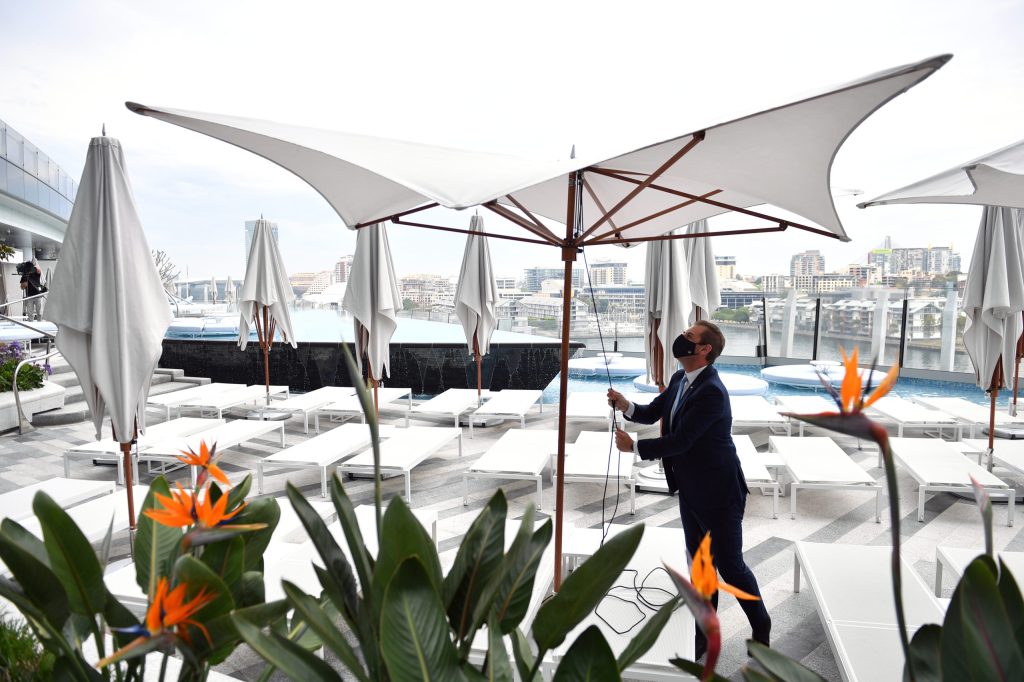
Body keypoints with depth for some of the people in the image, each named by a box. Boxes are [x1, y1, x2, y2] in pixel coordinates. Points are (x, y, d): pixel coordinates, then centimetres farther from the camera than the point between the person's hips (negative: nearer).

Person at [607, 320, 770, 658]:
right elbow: (653, 413, 8)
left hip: (718, 493, -8)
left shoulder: (711, 392, -27)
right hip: (690, 491, 8)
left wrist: (633, 446, -17)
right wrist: (626, 406, -13)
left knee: (730, 566, 8)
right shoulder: (679, 379, 2)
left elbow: (680, 440, -27)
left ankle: (761, 629, 33)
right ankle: (705, 633, 35)